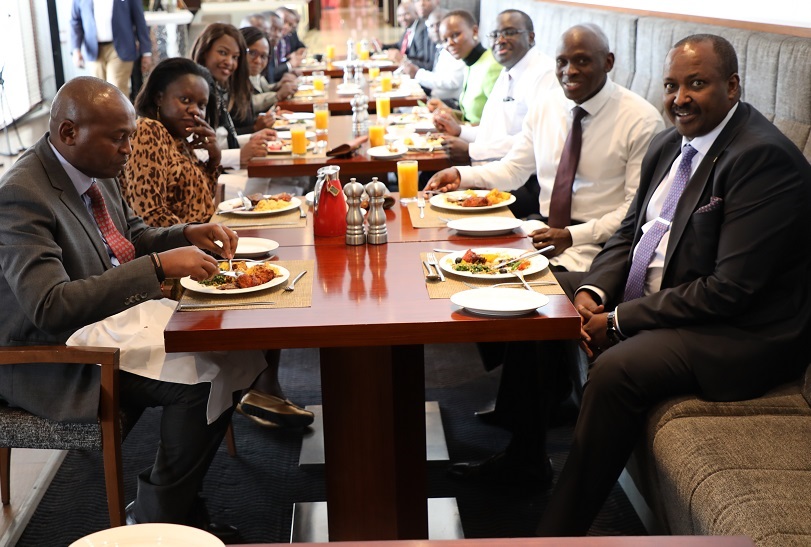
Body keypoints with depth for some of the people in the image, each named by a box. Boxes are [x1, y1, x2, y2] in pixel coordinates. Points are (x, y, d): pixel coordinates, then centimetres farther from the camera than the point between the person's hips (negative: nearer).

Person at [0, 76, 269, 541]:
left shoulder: (97, 169, 2)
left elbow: (133, 238, 18)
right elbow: (50, 308, -32)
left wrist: (188, 235, -3)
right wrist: (158, 266, -33)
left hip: (113, 313, 9)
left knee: (229, 350, -4)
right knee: (205, 378, -21)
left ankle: (180, 502, 7)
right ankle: (156, 520, 1)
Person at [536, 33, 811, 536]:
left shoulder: (765, 158, -21)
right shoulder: (670, 144, 7)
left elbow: (731, 289, -25)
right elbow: (630, 230, 15)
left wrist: (621, 320, -20)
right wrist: (595, 290, -6)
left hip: (739, 334, -9)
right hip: (651, 299, 10)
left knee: (616, 369, -32)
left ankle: (559, 530, -17)